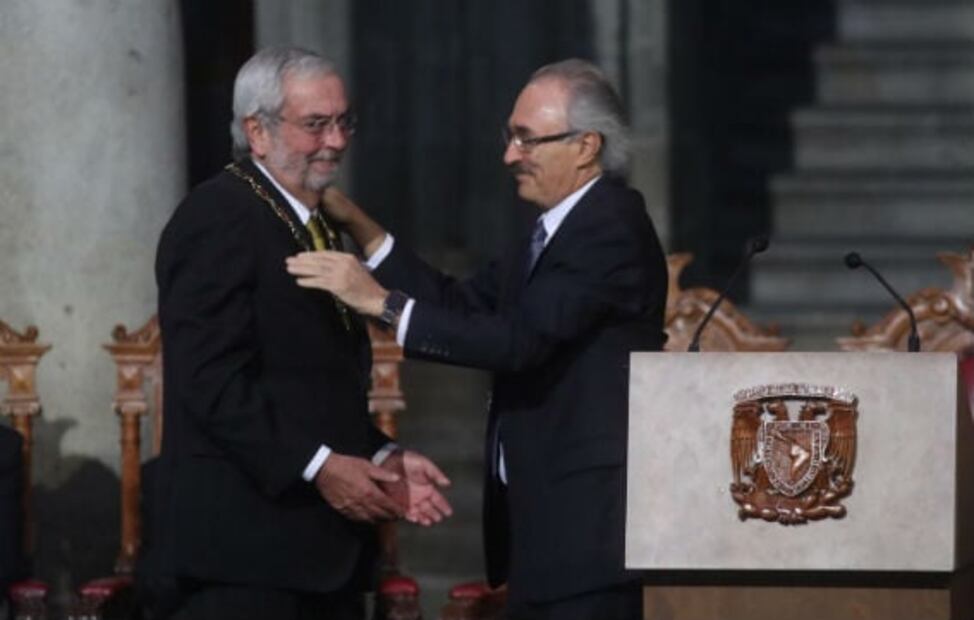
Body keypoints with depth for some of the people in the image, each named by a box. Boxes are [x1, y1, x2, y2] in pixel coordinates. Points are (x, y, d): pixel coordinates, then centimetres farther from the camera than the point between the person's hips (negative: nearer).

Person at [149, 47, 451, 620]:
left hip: (322, 550, 9)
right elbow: (211, 379, -18)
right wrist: (316, 465, -21)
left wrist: (384, 462, 8)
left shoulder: (319, 226, 20)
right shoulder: (218, 218, -9)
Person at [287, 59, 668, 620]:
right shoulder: (555, 231, 17)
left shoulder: (613, 226, -16)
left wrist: (383, 302, -23)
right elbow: (464, 304, 13)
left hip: (587, 516, -10)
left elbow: (519, 340, -24)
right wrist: (358, 225, 8)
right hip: (541, 515, 10)